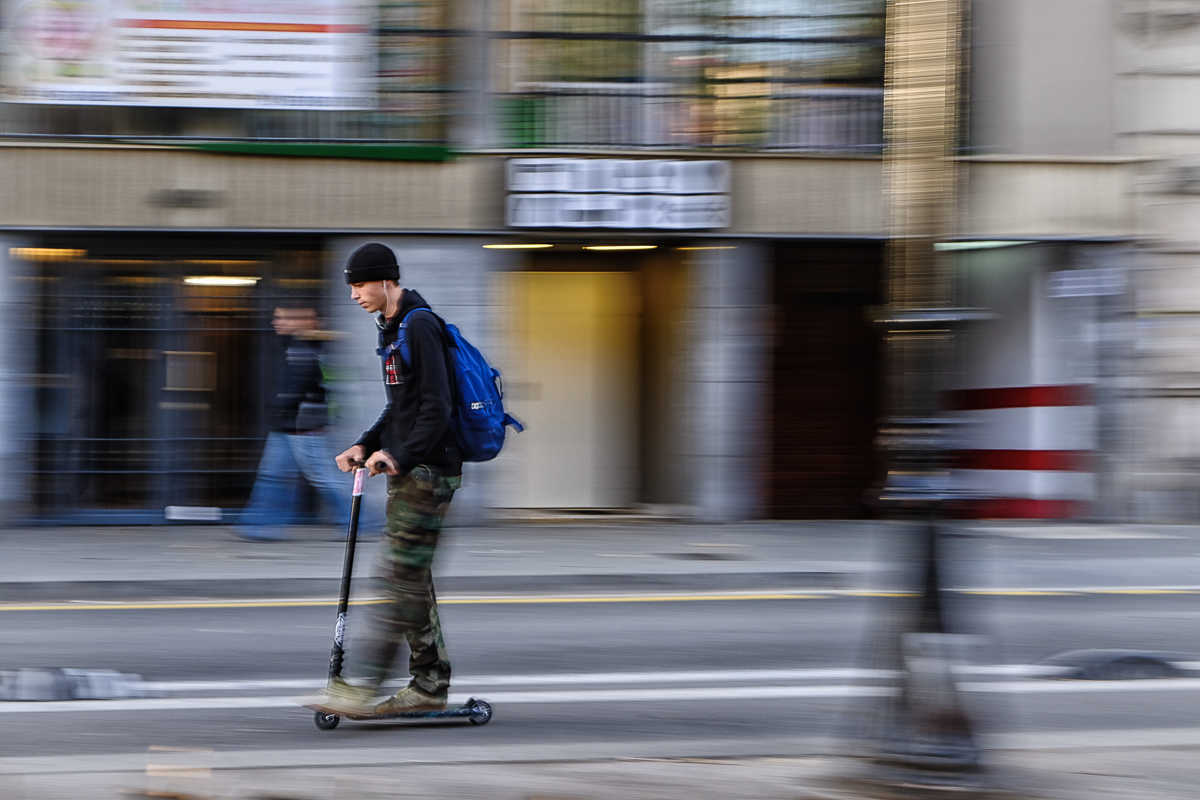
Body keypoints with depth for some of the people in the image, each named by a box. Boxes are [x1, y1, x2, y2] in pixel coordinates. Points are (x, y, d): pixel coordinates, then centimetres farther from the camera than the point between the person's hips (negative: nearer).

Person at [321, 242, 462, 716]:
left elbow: (436, 407, -20)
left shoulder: (420, 326, -14)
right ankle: (430, 686, 15)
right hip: (407, 469, 10)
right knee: (412, 579, 11)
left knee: (398, 577, -12)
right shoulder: (392, 329, 18)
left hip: (429, 471, -10)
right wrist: (367, 445, 12)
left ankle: (368, 685, -16)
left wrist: (402, 455, -24)